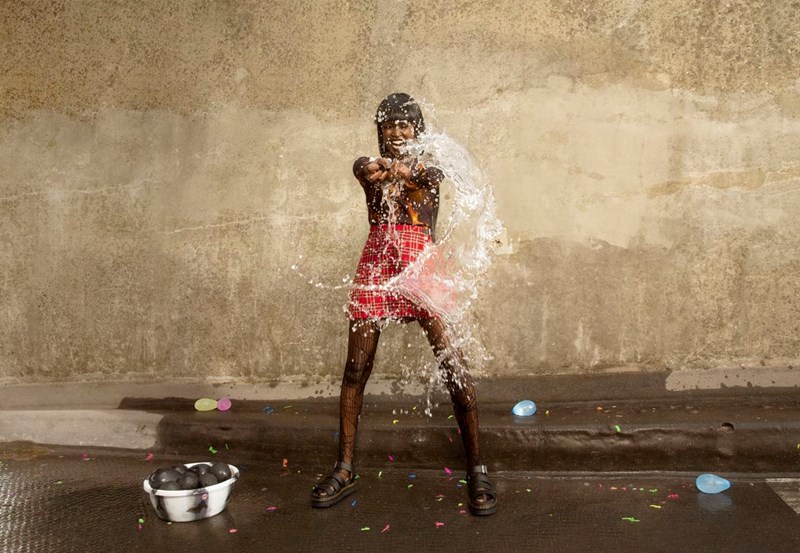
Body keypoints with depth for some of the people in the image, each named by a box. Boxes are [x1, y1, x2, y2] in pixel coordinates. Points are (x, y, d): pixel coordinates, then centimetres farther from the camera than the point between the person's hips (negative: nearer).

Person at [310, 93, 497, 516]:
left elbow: (431, 176, -13)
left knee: (454, 366, -8)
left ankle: (476, 469, 4)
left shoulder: (430, 170, 14)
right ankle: (345, 469, 13)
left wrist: (406, 171, -37)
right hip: (376, 269, 1)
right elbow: (360, 167, -11)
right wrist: (375, 169, -37)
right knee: (355, 370, 1)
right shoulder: (371, 168, 15)